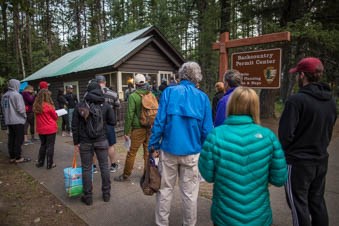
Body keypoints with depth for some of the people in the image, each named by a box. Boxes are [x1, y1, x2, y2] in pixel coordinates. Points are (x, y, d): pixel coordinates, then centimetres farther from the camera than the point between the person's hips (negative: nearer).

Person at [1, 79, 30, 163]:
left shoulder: (4, 96, 10)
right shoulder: (17, 95, -14)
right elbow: (20, 108, -17)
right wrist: (25, 116, -2)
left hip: (8, 121, 8)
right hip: (18, 121, -7)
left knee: (11, 139, 12)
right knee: (19, 139, -1)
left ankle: (12, 157, 17)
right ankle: (18, 158, 2)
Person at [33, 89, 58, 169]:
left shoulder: (36, 106, 0)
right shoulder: (49, 106, -16)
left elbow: (41, 116, 10)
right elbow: (55, 117, -5)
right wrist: (56, 115, 15)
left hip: (41, 129, 5)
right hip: (51, 129, -5)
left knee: (43, 145, 20)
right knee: (50, 146, 4)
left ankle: (40, 162, 27)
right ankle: (50, 164, 10)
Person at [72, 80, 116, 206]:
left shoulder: (79, 106, -4)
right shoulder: (106, 105, -3)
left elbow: (75, 126, -2)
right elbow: (112, 122, -3)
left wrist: (76, 142, 7)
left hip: (85, 142, -1)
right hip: (101, 141, 1)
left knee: (86, 169, 9)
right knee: (104, 167, 12)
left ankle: (88, 197, 19)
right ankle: (106, 194, 22)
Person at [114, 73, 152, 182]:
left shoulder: (133, 96, -10)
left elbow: (129, 115, -12)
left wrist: (126, 132, -5)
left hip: (138, 129, -4)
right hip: (150, 128, 5)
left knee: (132, 152, 6)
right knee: (148, 152, 13)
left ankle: (126, 175, 18)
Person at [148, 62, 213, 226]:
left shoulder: (169, 92, -3)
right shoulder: (203, 97, -2)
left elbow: (159, 121, -7)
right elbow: (207, 129, -4)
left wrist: (153, 145, 1)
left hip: (169, 149, 0)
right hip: (192, 152, 0)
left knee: (165, 189, 16)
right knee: (190, 192, 13)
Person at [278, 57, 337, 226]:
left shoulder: (297, 100, -21)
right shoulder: (330, 101, 4)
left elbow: (285, 134, -21)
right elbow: (329, 131, 12)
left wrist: (282, 153, -3)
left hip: (298, 162, -7)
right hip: (321, 160, 7)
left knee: (299, 204, 7)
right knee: (317, 202, 20)